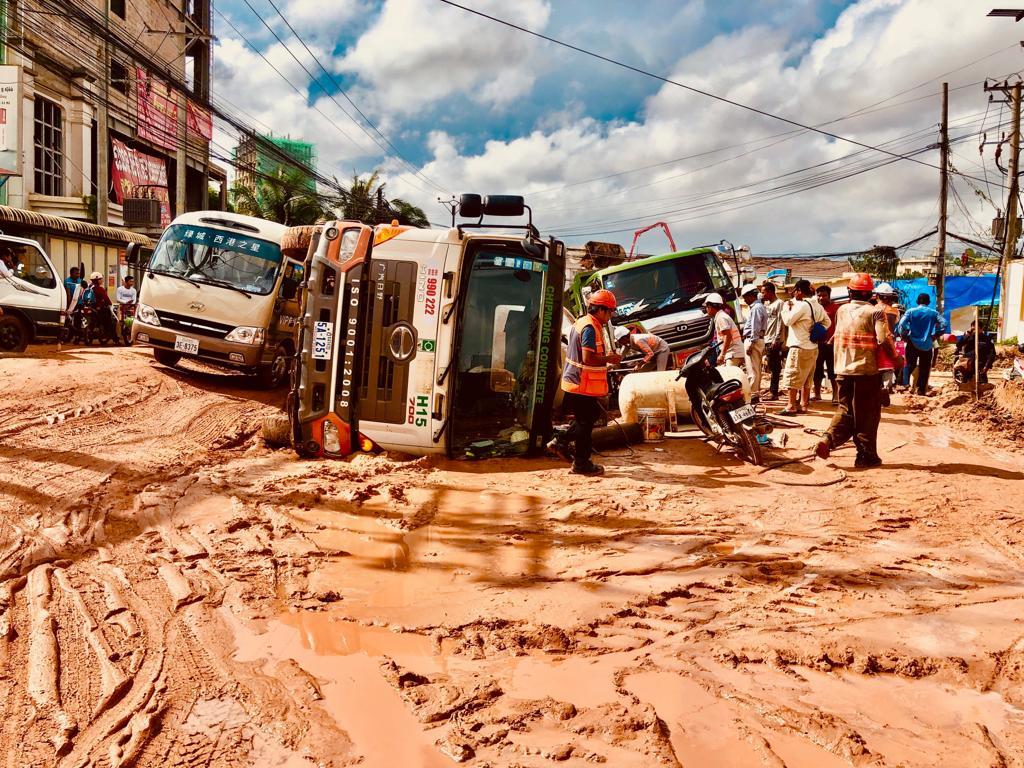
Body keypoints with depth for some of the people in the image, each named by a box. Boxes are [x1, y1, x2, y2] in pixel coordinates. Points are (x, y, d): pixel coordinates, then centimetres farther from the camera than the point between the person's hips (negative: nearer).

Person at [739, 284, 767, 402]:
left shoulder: (756, 308, -14)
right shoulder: (759, 306, 19)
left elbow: (755, 328, -19)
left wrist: (750, 344, -20)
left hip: (753, 340, -10)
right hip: (759, 340, 10)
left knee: (752, 370, -9)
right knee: (757, 369, 13)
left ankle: (753, 395, -9)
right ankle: (756, 392, 18)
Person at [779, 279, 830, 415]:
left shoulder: (802, 305, -16)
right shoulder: (817, 306, 10)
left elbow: (787, 321, -17)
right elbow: (827, 322, 18)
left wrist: (786, 307, -2)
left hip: (800, 347, -9)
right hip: (813, 347, 9)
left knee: (791, 377, -3)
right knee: (806, 379, 14)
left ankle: (791, 406, -3)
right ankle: (803, 405, 19)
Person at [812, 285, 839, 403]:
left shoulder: (835, 308, -3)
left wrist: (831, 340, -17)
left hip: (830, 343, -5)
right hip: (817, 343, 5)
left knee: (832, 371, -1)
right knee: (817, 370, 9)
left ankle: (835, 395, 4)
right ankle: (817, 394, 17)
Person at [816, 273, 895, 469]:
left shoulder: (842, 310, 5)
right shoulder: (875, 312, -9)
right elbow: (884, 340, -16)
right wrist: (896, 359, -3)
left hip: (843, 370, 4)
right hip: (867, 370, -4)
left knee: (845, 409, 16)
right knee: (867, 415, 6)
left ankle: (828, 439, -6)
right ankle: (866, 456, 11)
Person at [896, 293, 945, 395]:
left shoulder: (911, 311, -1)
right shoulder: (933, 313, 3)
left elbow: (901, 324, -14)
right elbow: (944, 324, -8)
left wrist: (904, 335, -1)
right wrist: (935, 335, 1)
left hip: (913, 343, -1)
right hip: (927, 345, 1)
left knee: (910, 365, 12)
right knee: (924, 368, 8)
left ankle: (905, 383, -6)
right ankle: (921, 390, 7)